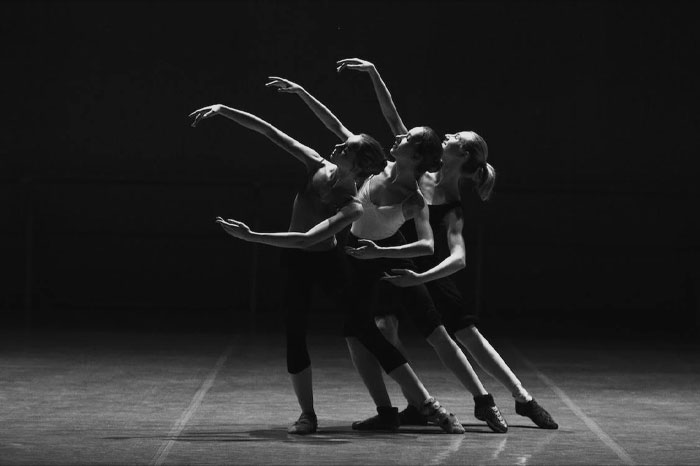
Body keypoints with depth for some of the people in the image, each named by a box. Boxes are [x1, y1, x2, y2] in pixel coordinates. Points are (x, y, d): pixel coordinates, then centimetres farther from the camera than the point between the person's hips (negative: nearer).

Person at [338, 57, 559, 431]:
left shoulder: (452, 210, -20)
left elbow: (458, 259, -34)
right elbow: (394, 119, -8)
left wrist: (420, 278, -49)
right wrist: (374, 75, -13)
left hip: (431, 278, -4)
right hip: (392, 272, 4)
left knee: (470, 337, -3)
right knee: (385, 328, -18)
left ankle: (523, 399, 7)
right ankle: (416, 405, -9)